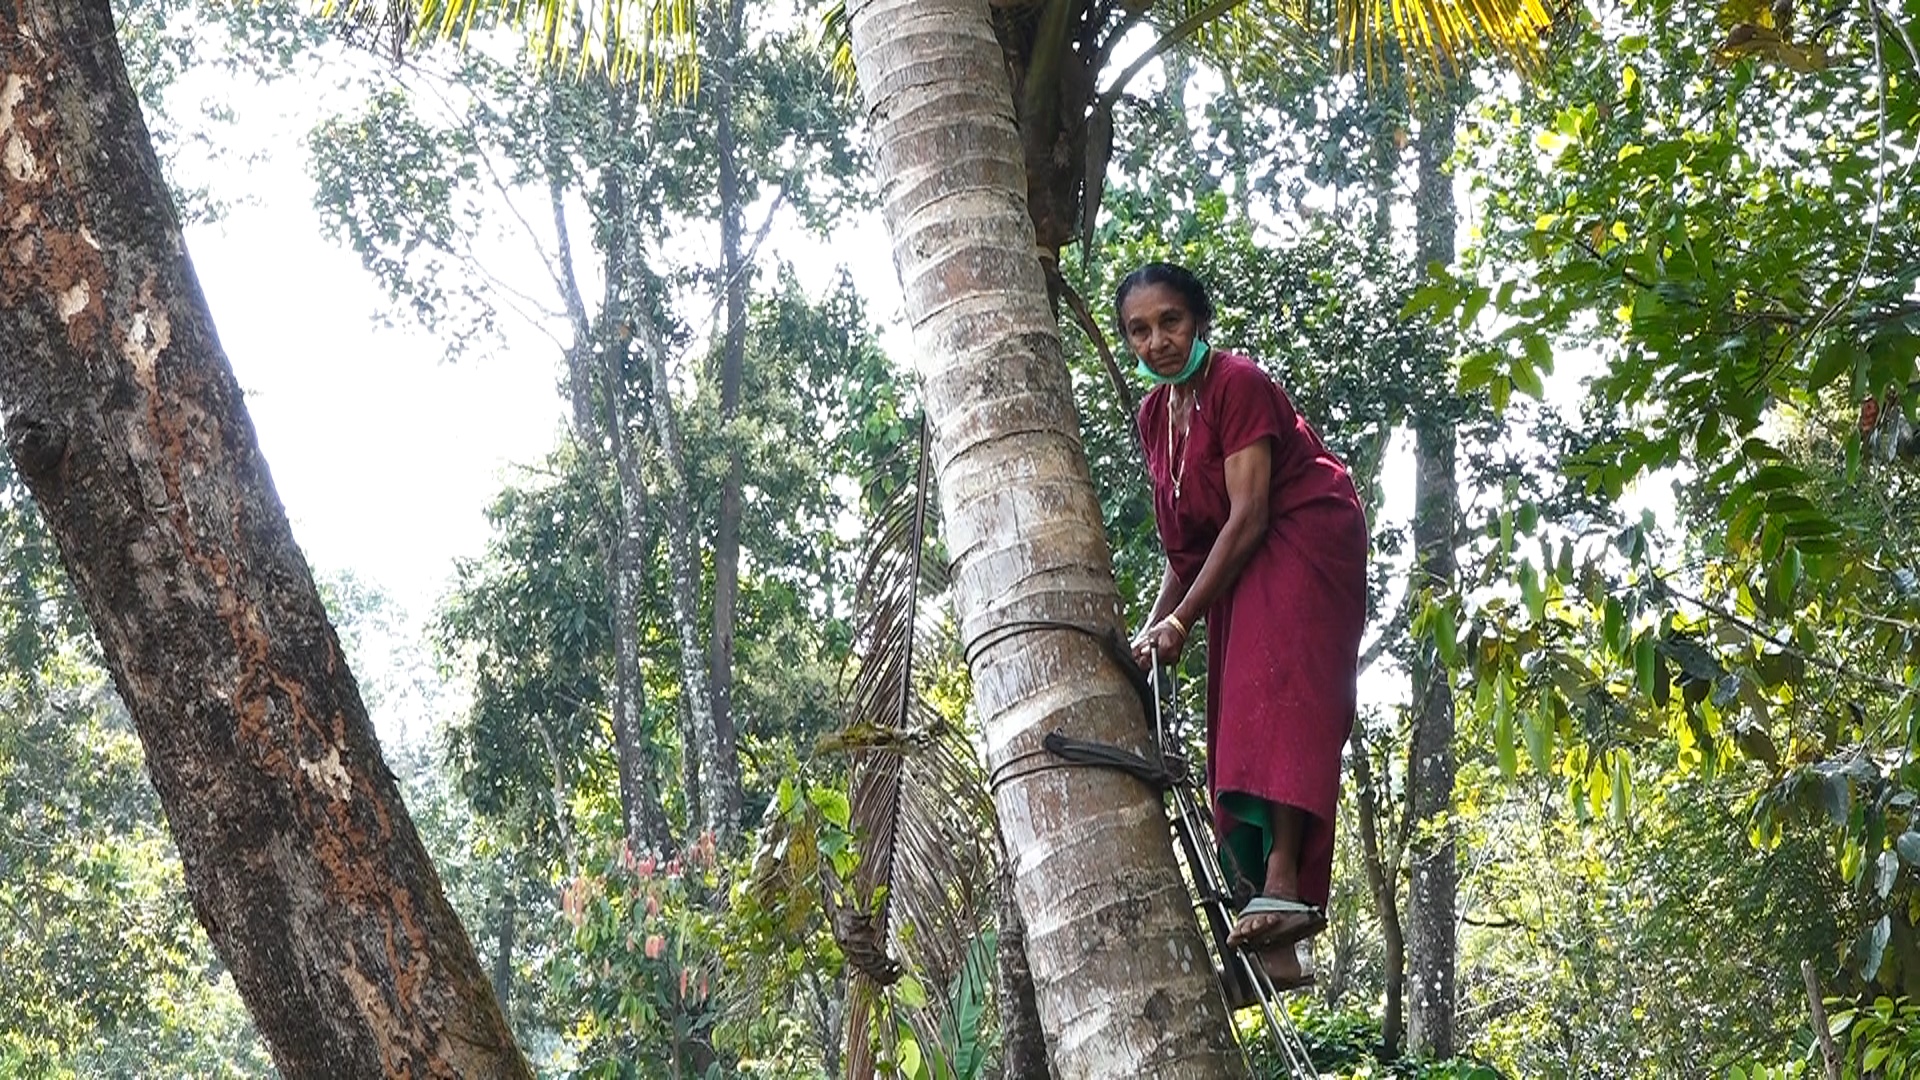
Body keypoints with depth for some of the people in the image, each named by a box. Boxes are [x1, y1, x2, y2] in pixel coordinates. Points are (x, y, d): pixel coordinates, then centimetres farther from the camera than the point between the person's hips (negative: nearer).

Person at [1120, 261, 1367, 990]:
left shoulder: (1239, 384, -16)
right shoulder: (1155, 415, 8)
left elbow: (1249, 515, -21)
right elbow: (1185, 542, 12)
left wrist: (1182, 619, -23)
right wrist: (1154, 627, 1)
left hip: (1303, 541, -8)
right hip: (1240, 567, 8)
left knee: (1276, 695, -27)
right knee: (1236, 731, 0)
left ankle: (1283, 886, -37)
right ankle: (1275, 944, -3)